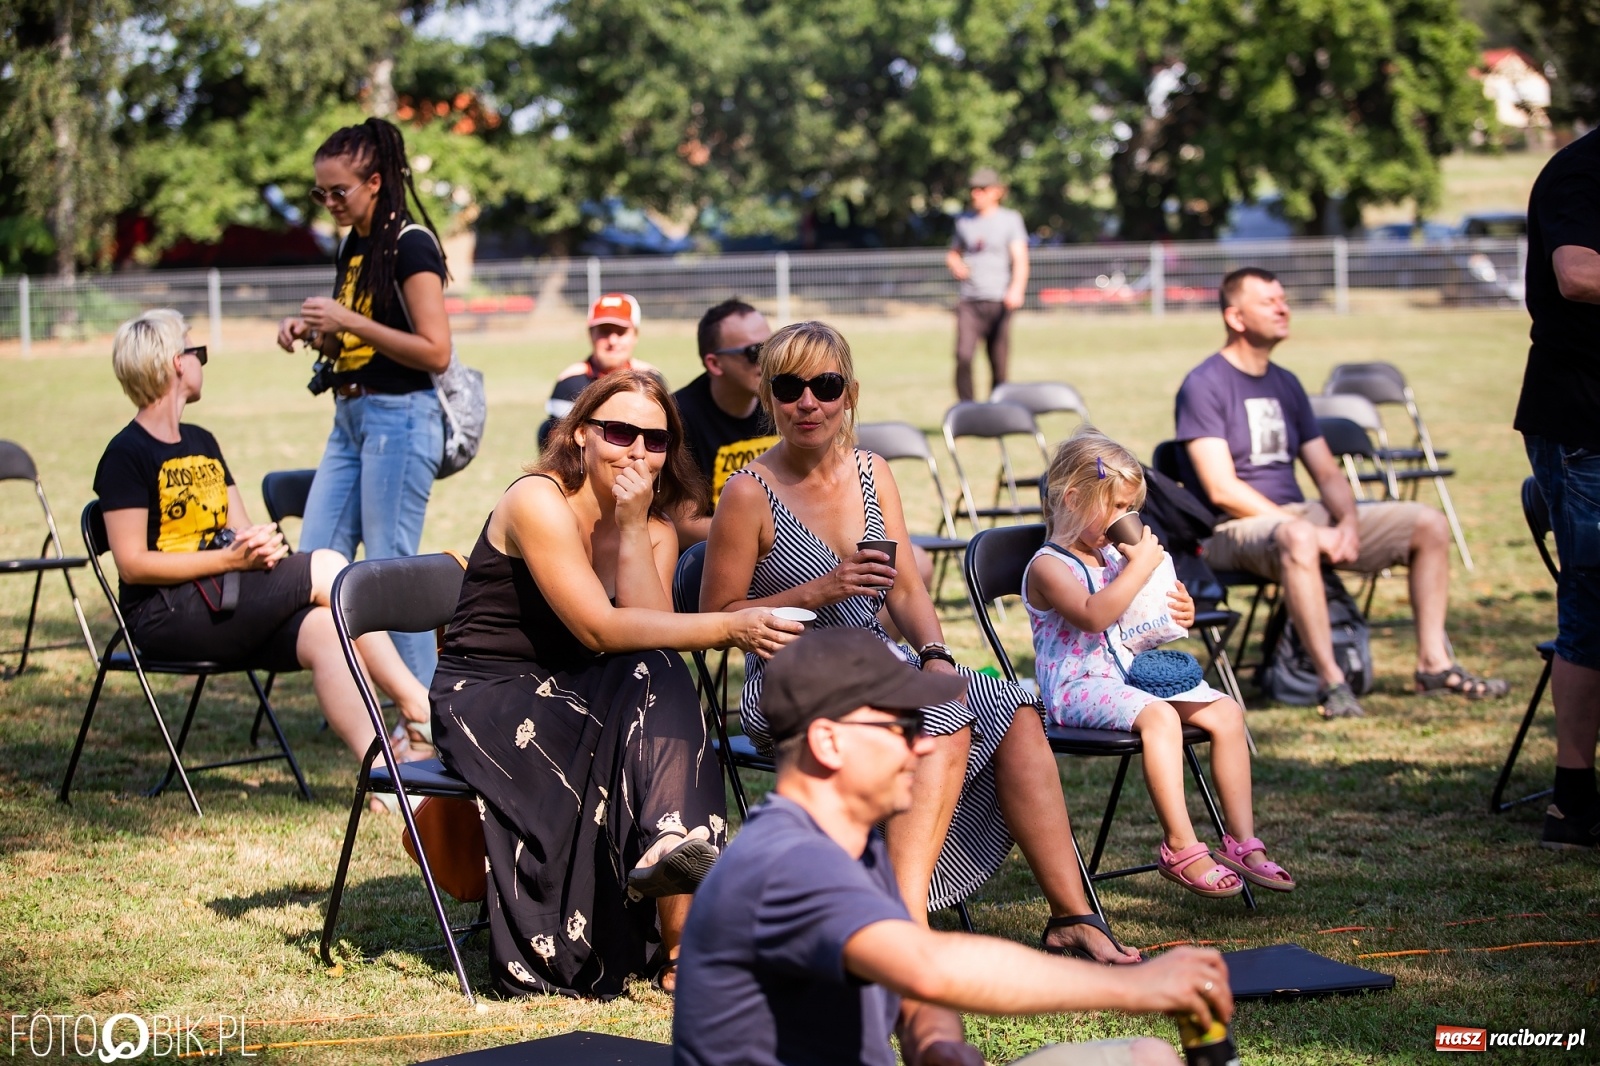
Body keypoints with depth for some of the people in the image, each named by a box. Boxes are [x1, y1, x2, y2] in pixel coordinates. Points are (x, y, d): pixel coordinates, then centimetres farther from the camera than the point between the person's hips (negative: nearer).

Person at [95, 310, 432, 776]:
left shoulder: (201, 443, 20)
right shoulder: (126, 455, -6)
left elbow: (241, 532, 19)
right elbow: (132, 564, -12)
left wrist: (265, 541, -6)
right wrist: (230, 559, -19)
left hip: (223, 603, 7)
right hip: (164, 614, -7)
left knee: (324, 628, -25)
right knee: (327, 568, -20)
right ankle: (422, 711, -17)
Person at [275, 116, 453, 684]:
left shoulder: (410, 245, -12)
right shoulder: (352, 246, 14)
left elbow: (435, 353, -18)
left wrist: (350, 321, -19)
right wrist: (314, 332, 4)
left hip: (400, 419, -9)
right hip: (350, 419, 9)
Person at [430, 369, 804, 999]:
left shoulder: (656, 529, 6)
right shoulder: (538, 502, -16)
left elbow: (652, 630, -13)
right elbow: (600, 630, -26)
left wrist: (632, 528, -19)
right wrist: (728, 628, -31)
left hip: (573, 698, 6)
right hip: (483, 699, -6)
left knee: (661, 683, -26)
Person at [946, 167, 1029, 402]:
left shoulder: (1010, 219, 4)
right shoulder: (964, 220, 15)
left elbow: (1020, 259, -6)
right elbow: (952, 253, 29)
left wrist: (1017, 289, -25)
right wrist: (955, 264, 3)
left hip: (998, 302, -2)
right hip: (969, 302, 2)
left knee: (999, 363, -1)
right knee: (963, 356, -16)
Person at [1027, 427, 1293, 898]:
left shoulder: (1114, 555, 17)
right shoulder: (1048, 567, -10)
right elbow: (1093, 615, -29)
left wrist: (1179, 614, 6)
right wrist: (1140, 567, -24)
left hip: (1134, 674, 9)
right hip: (1079, 687, -9)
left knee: (1226, 712, -5)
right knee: (1159, 717, -35)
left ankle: (1243, 842, -3)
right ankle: (1181, 848, -33)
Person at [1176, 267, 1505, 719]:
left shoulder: (1285, 383, 16)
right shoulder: (1203, 386, -8)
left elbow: (1327, 472, 16)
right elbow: (1222, 489, -17)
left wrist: (1348, 522, -8)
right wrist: (1313, 531, -20)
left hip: (1298, 515, 8)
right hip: (1234, 529, -8)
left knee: (1428, 524, -1)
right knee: (1296, 538, -43)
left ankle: (1433, 661, -2)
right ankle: (1331, 681, -37)